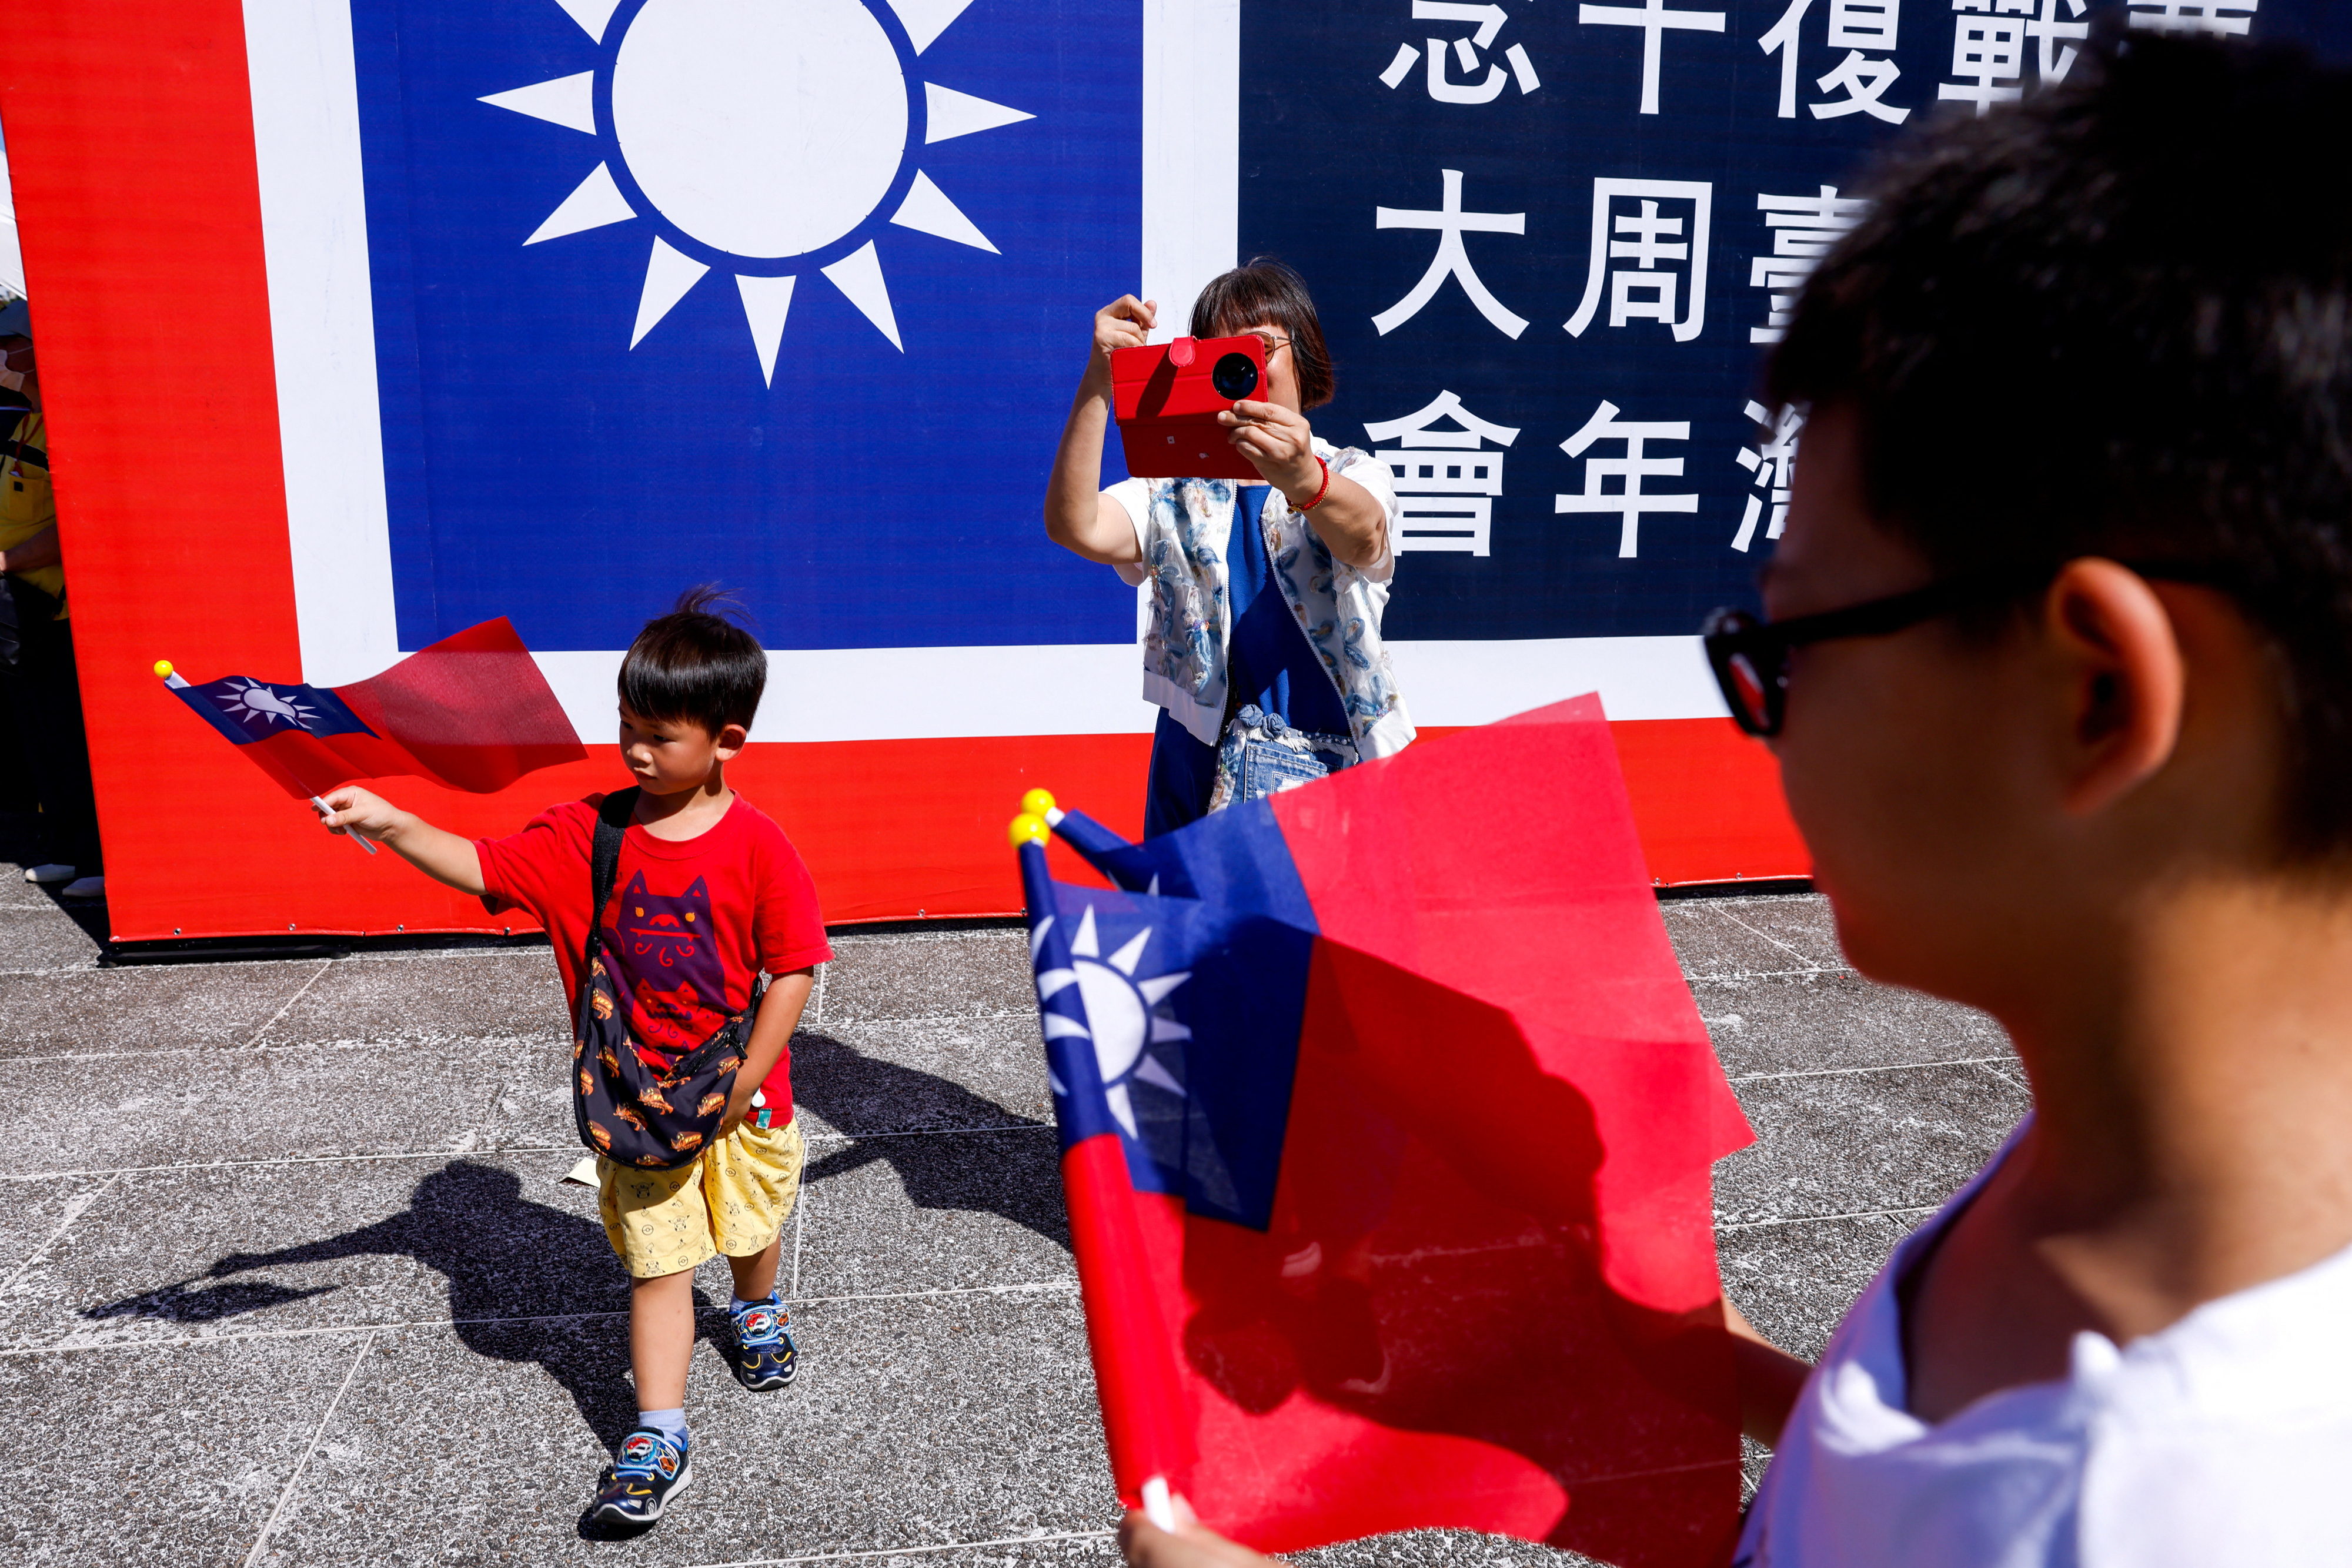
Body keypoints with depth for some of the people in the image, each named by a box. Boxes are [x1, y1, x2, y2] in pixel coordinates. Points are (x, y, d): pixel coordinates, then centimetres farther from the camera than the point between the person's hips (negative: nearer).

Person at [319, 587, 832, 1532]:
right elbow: (485, 868, -5)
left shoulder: (756, 847, -17)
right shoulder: (588, 833, -6)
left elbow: (793, 970, -15)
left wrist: (741, 1085, -15)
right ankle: (658, 1438, 11)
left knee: (748, 1228, 22)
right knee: (656, 1262, 4)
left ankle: (757, 1311, 54)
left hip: (739, 1097, -1)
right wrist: (396, 828, -22)